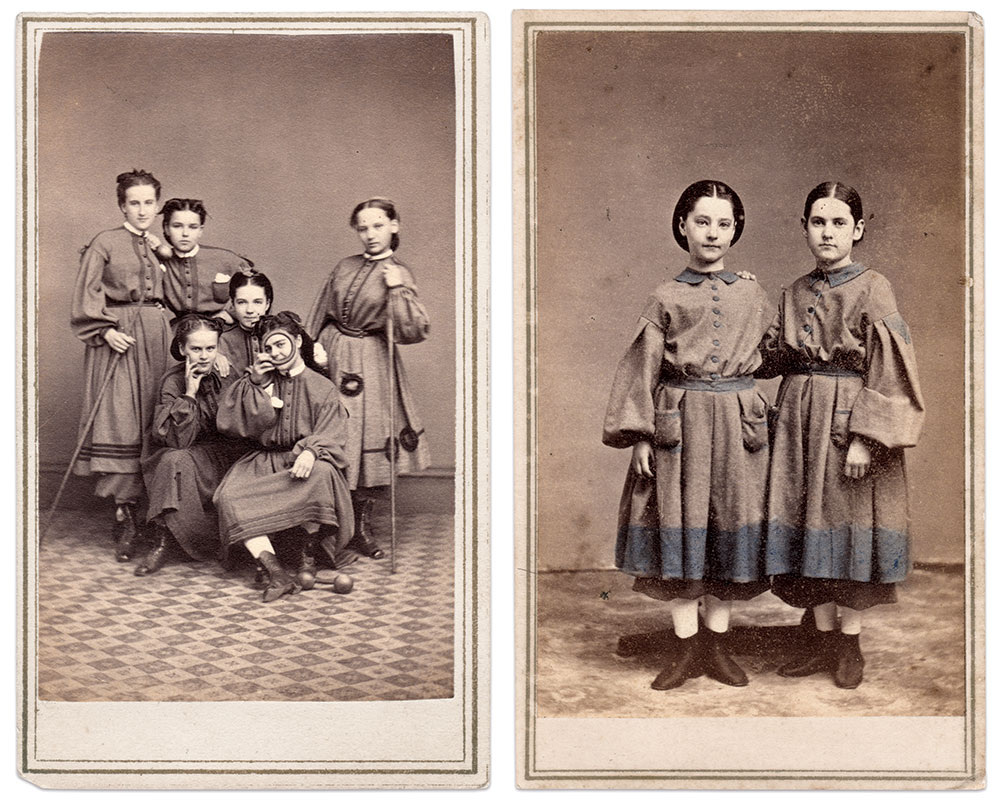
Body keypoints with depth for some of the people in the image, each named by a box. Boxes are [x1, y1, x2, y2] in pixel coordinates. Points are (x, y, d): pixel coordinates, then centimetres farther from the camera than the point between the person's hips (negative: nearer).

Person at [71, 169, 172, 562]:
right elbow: (86, 297, -3)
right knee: (120, 423, -9)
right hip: (117, 338, -5)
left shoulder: (159, 248, 17)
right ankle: (124, 518, -9)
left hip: (156, 338, 5)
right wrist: (106, 330, -14)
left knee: (154, 424, 1)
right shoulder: (105, 243, 2)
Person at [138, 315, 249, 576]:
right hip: (194, 459, -1)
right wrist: (189, 393, -21)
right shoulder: (173, 381, -5)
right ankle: (162, 543, -26)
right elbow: (178, 440, -17)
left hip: (228, 455, 1)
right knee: (174, 460, -31)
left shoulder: (229, 375, -1)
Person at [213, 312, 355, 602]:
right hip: (264, 463, 3)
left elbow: (330, 436, -6)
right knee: (230, 496, -28)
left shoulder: (322, 388, 7)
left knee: (321, 474, -39)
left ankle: (308, 559, -21)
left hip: (304, 462, -3)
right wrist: (255, 383, -4)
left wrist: (311, 451, -28)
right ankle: (276, 573, -35)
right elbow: (228, 422, 3)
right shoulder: (261, 383, 16)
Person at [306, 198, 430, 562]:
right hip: (330, 356, 3)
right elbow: (318, 316, 16)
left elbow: (415, 331, -13)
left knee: (368, 439, -3)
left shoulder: (398, 274, -3)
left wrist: (398, 290, -19)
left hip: (369, 365, -3)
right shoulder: (344, 268, 9)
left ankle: (362, 526, 11)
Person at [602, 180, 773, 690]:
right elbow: (642, 368, 2)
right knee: (679, 531, 0)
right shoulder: (666, 298, 3)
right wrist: (638, 436, -4)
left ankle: (716, 644, 17)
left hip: (737, 421, 2)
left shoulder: (751, 295, 9)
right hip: (679, 422, -2)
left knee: (729, 533, 5)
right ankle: (686, 648, 11)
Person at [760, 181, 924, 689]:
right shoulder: (794, 295, 10)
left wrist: (864, 437, -17)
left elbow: (887, 372, -11)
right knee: (810, 526, 7)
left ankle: (850, 645, 14)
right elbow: (773, 360, 17)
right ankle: (824, 640, 19)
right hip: (800, 420, 5)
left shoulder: (872, 290, -6)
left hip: (850, 420, -5)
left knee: (851, 527, 1)